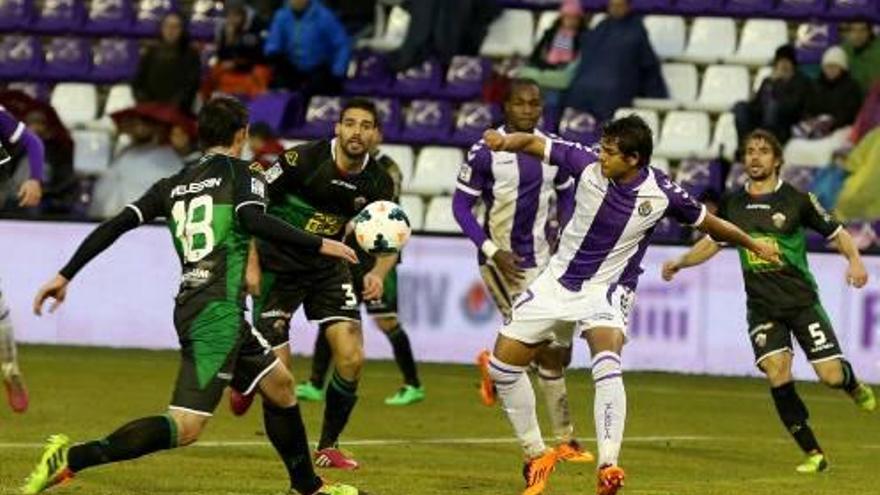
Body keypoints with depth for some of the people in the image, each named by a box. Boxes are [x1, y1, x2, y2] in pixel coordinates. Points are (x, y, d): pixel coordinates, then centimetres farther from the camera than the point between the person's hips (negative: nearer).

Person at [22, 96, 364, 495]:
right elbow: (252, 220, -19)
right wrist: (319, 245, -14)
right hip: (218, 312, -9)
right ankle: (72, 458, -29)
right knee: (185, 427, -17)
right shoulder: (242, 174, 1)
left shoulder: (173, 186, 18)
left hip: (191, 309, 9)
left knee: (279, 384, 26)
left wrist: (65, 275, 11)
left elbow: (116, 225, 10)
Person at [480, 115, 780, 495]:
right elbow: (536, 144, -6)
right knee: (503, 362, 0)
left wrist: (754, 246, 14)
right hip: (558, 279, 4)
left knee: (607, 362, -32)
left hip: (607, 290, -4)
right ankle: (536, 456, 18)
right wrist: (505, 141, -29)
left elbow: (706, 222, 1)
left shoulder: (661, 193, -16)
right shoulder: (588, 165, -14)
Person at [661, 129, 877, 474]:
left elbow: (836, 233, 1)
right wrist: (681, 262, 5)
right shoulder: (732, 203, 5)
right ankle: (813, 454, -5)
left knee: (831, 375, -8)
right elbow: (713, 241, 19)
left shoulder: (797, 200, -5)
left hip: (802, 300, -2)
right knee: (777, 376, -16)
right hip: (761, 308, 2)